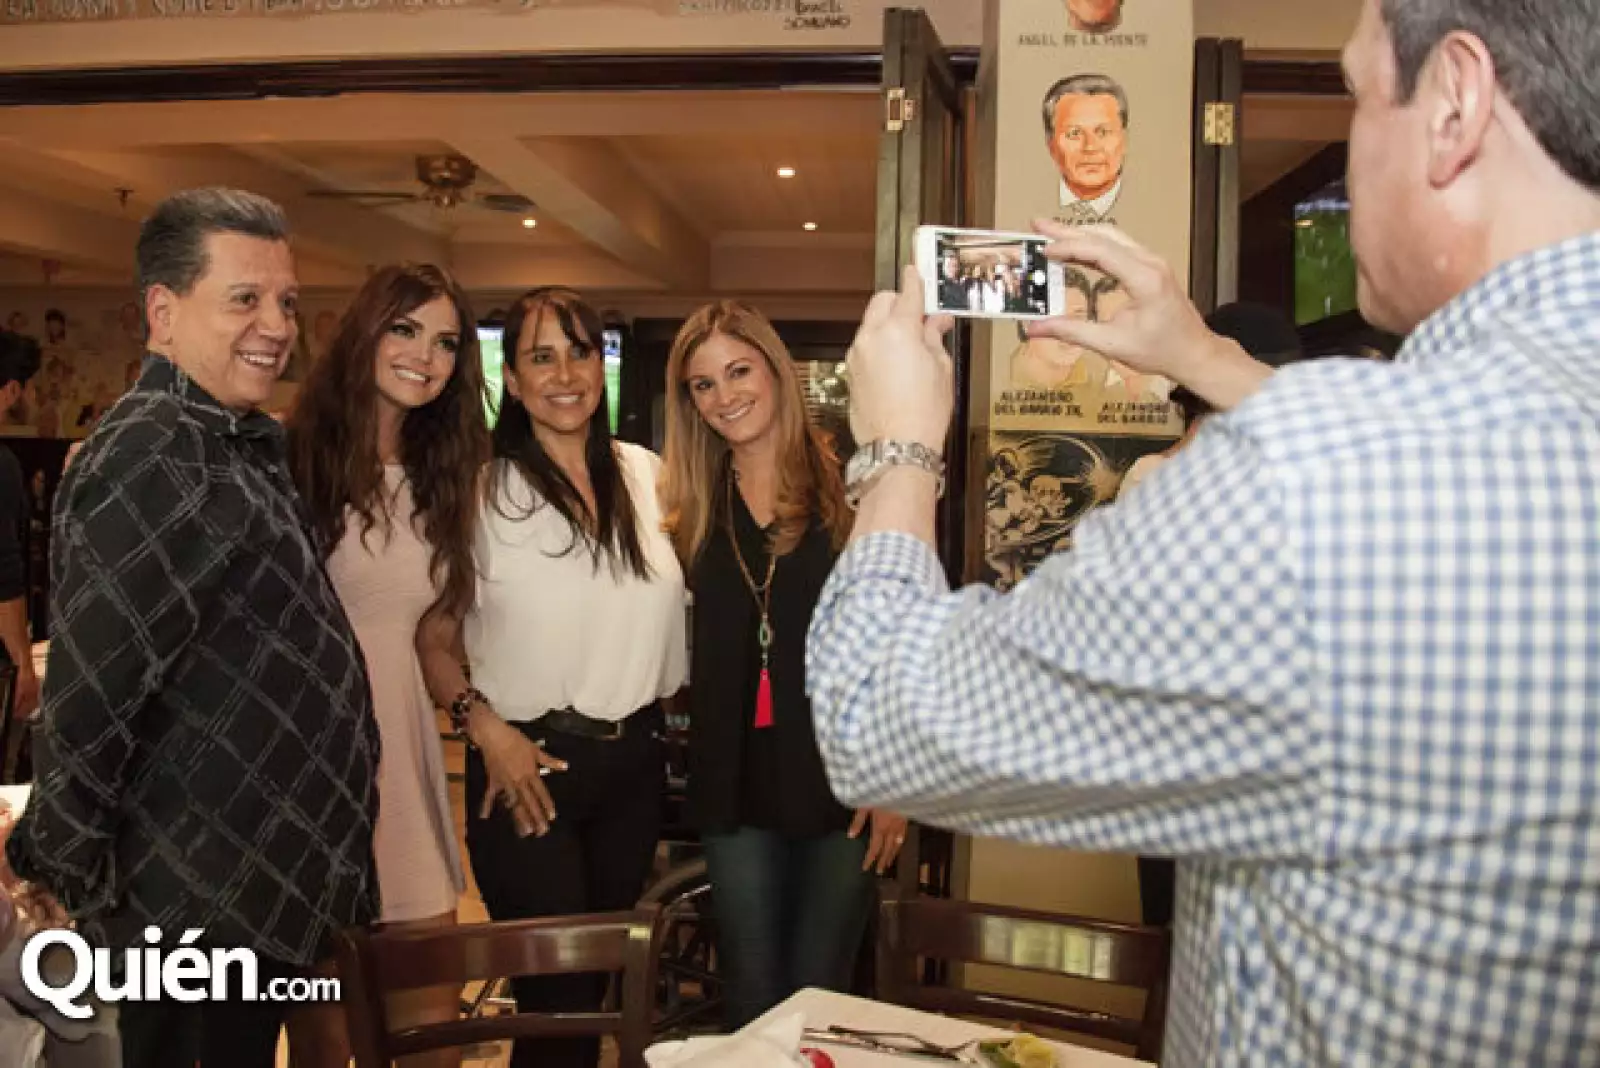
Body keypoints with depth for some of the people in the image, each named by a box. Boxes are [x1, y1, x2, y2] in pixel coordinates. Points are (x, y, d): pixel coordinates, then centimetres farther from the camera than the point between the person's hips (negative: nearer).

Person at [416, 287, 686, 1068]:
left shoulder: (650, 475, 3)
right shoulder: (481, 490, -7)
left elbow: (686, 601, 14)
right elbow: (434, 637, -3)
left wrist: (664, 711, 4)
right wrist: (486, 729, -15)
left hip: (637, 759, 4)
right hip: (531, 765, -4)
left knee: (605, 976, 19)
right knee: (558, 993, 3)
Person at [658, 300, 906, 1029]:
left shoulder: (851, 487, -6)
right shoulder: (694, 507, 6)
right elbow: (697, 650, 8)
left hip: (844, 775, -3)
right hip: (736, 785, 3)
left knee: (821, 992, 11)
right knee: (751, 996, 12)